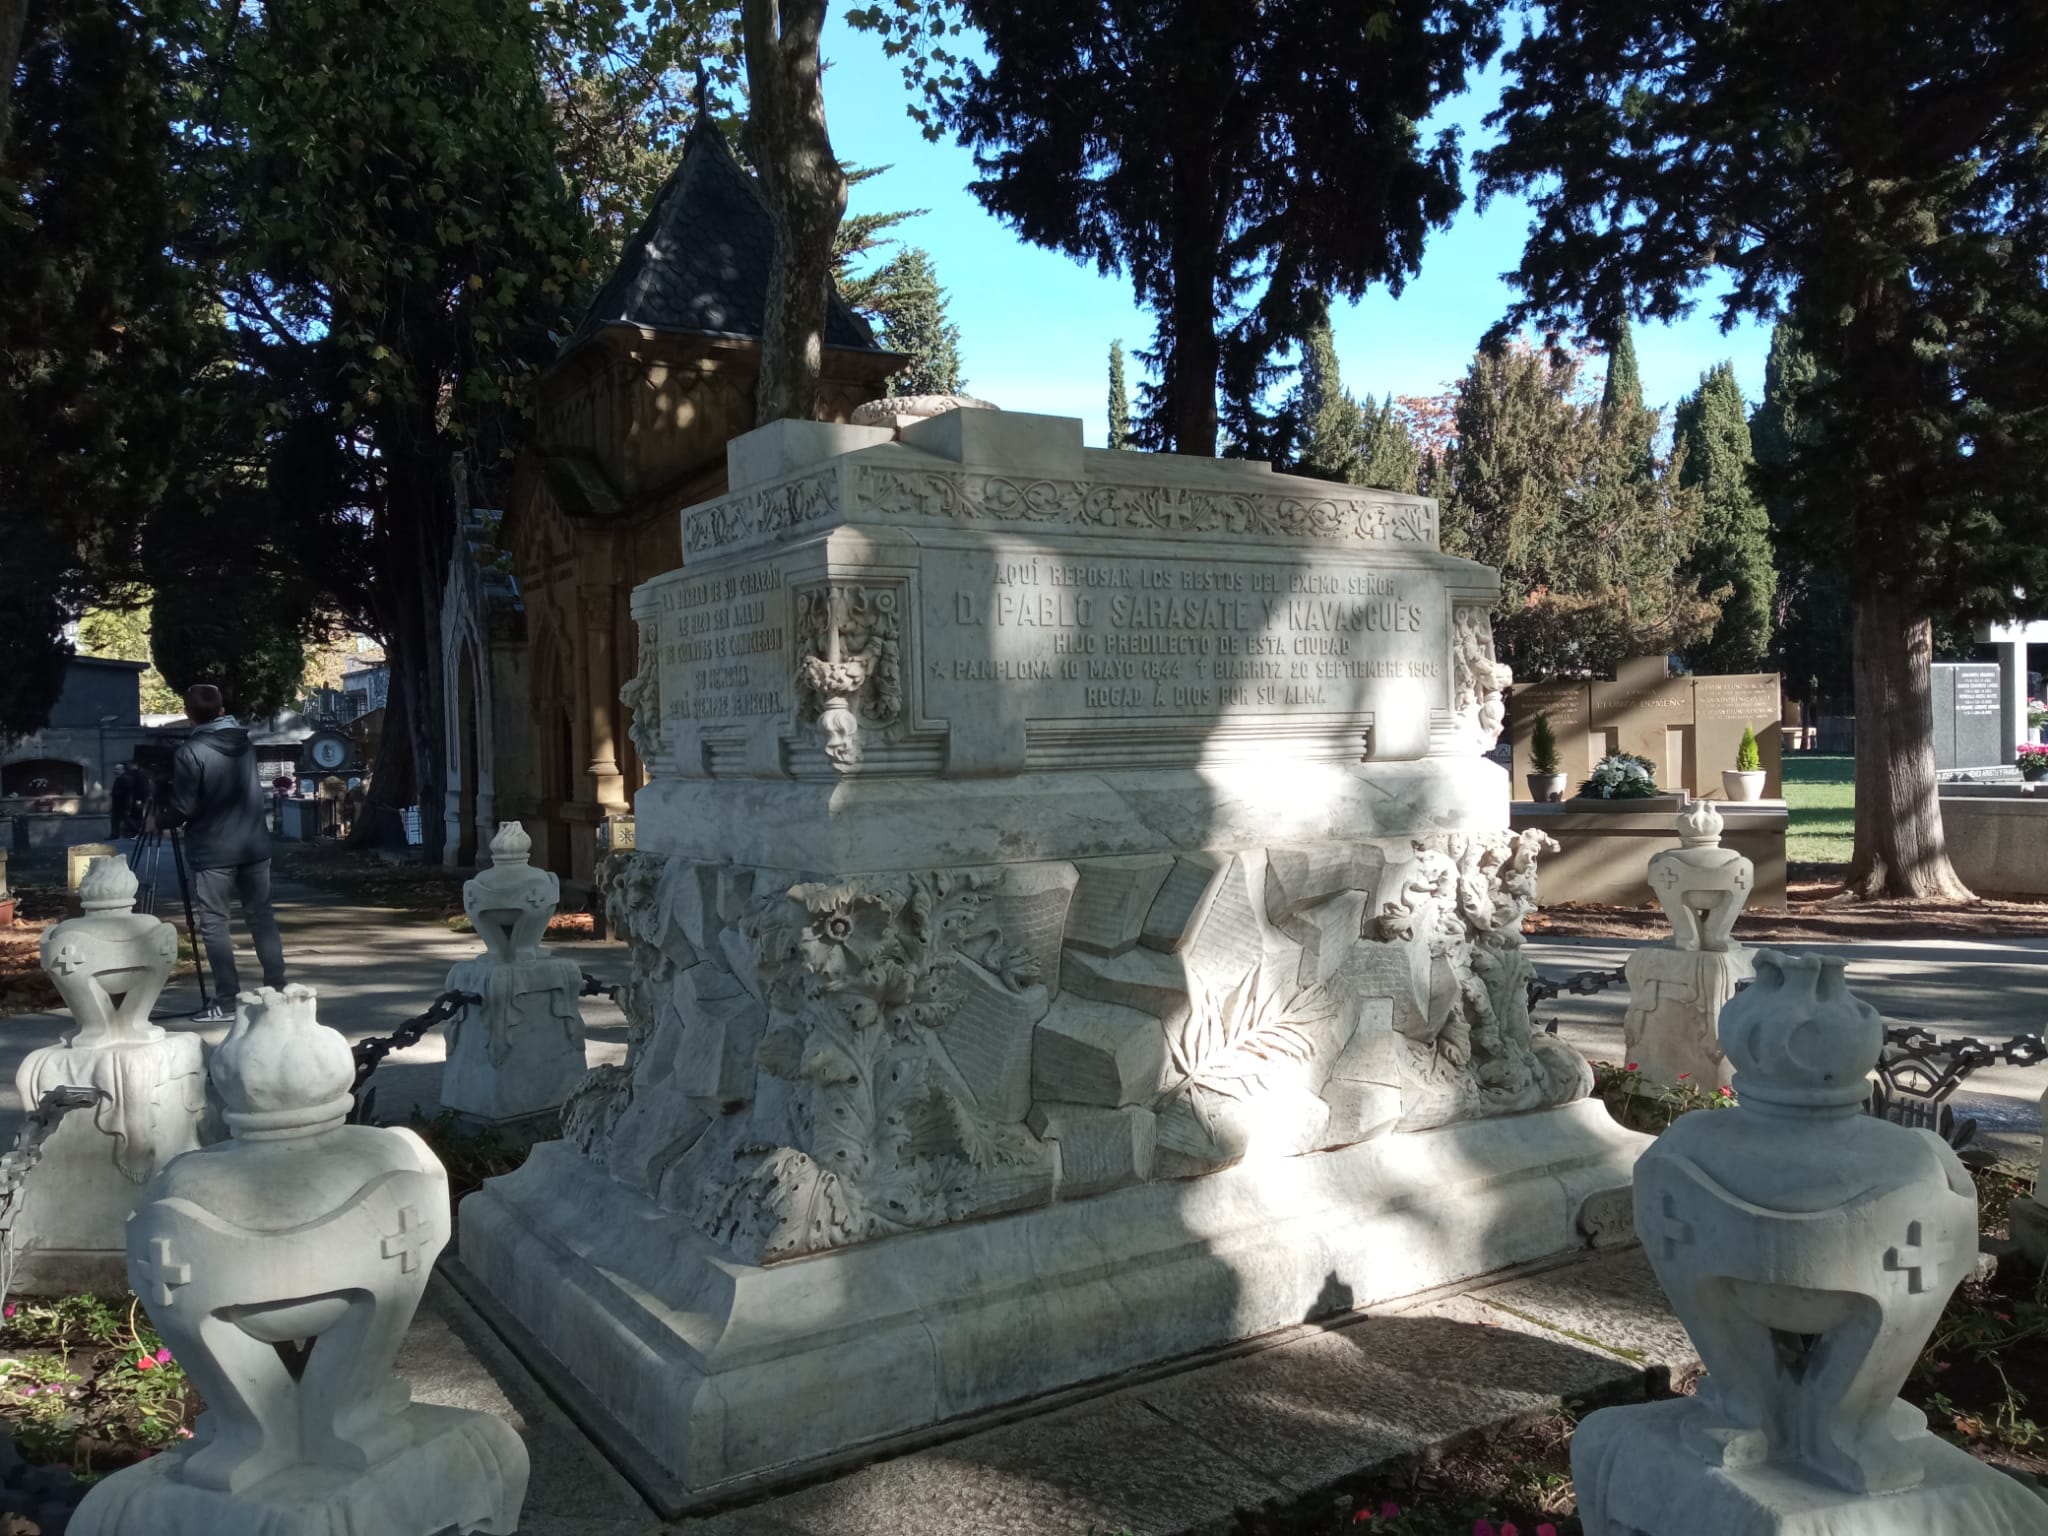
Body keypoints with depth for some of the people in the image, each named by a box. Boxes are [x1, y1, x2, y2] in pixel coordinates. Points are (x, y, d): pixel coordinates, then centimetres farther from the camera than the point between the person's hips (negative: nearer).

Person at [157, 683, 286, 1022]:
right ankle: (277, 990, 13)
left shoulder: (190, 753, -12)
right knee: (261, 915, 13)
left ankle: (227, 1002, -3)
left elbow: (182, 808, -13)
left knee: (214, 924, 0)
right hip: (255, 845, 5)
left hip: (212, 852, -5)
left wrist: (160, 821, 9)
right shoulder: (245, 743, 7)